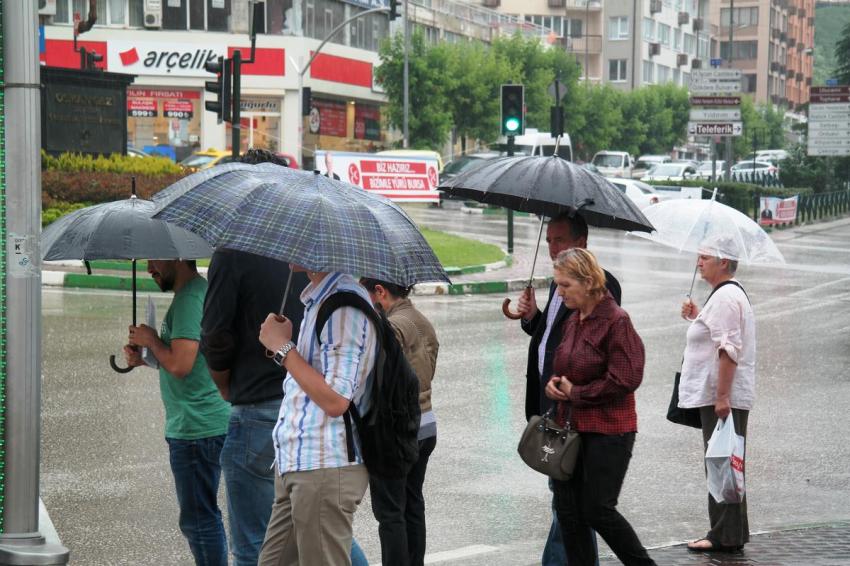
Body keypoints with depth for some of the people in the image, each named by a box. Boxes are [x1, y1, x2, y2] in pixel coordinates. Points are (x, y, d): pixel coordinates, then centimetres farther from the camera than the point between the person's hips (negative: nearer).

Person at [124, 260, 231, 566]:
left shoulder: (190, 298, -16)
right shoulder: (200, 292, 17)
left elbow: (180, 365, -24)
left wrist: (152, 341, -7)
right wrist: (145, 358, 11)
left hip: (196, 430, -11)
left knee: (199, 520, -7)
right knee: (202, 518, 17)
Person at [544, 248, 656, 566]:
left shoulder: (616, 322, -13)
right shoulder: (572, 322, 11)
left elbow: (625, 380, -19)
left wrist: (575, 393, -13)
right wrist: (555, 383, 1)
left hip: (608, 431, -8)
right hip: (570, 428, 8)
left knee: (597, 509, -5)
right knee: (568, 509, 7)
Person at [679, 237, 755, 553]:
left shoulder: (725, 297, -16)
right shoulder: (730, 293, 18)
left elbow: (728, 350, -23)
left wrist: (722, 396, -26)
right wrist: (697, 317, 17)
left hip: (721, 396, -11)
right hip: (722, 396, 11)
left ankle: (724, 536, -3)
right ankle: (731, 534, 20)